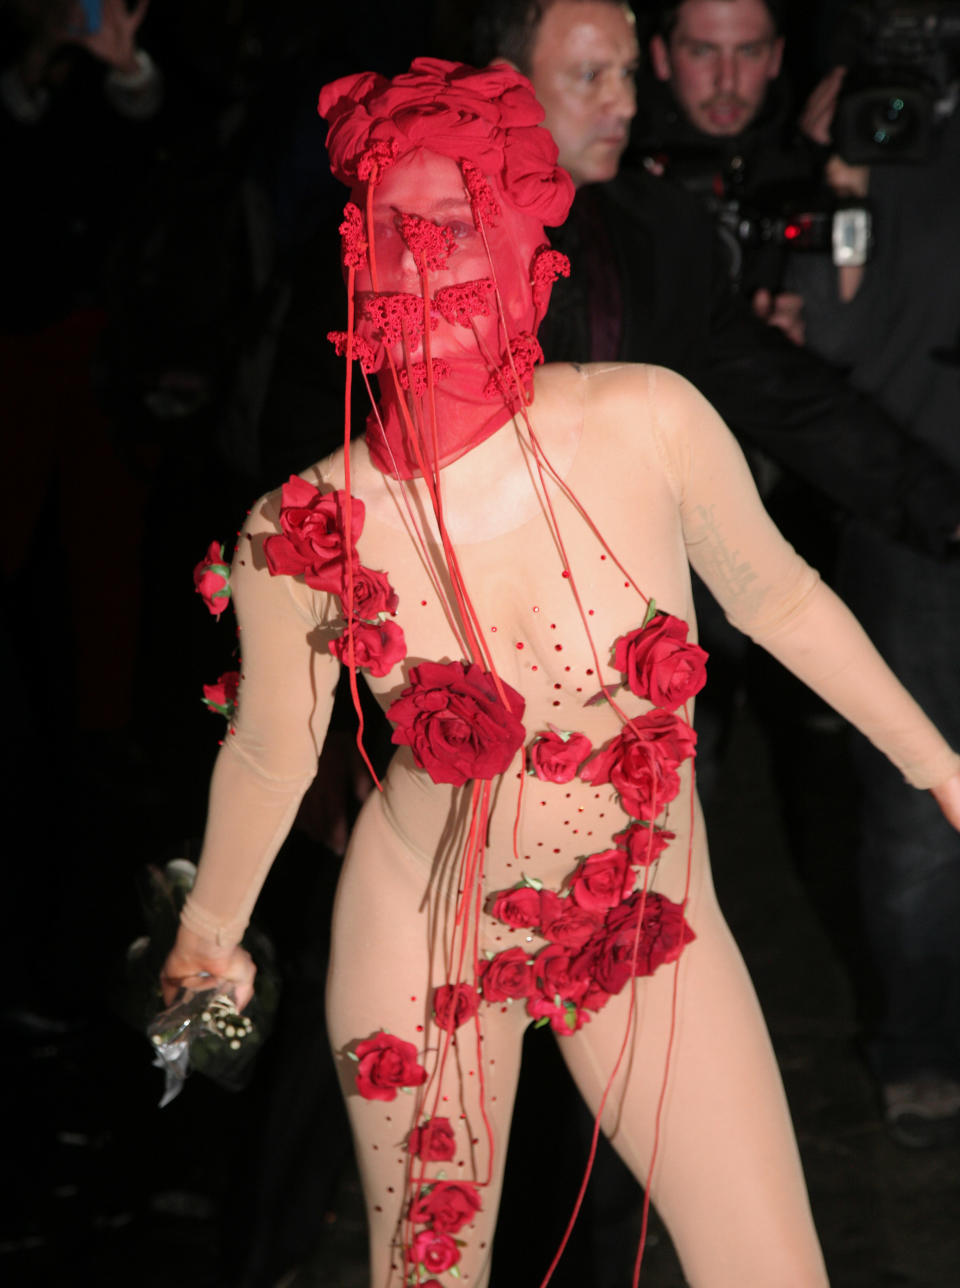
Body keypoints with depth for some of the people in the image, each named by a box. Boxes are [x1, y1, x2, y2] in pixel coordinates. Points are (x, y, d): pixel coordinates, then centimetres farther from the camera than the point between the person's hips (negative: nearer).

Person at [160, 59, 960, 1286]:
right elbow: (269, 758, -2)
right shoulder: (301, 536, -21)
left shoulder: (647, 423, -20)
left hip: (654, 925, 1)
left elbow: (776, 597, -2)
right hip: (419, 932, -1)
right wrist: (208, 937, 13)